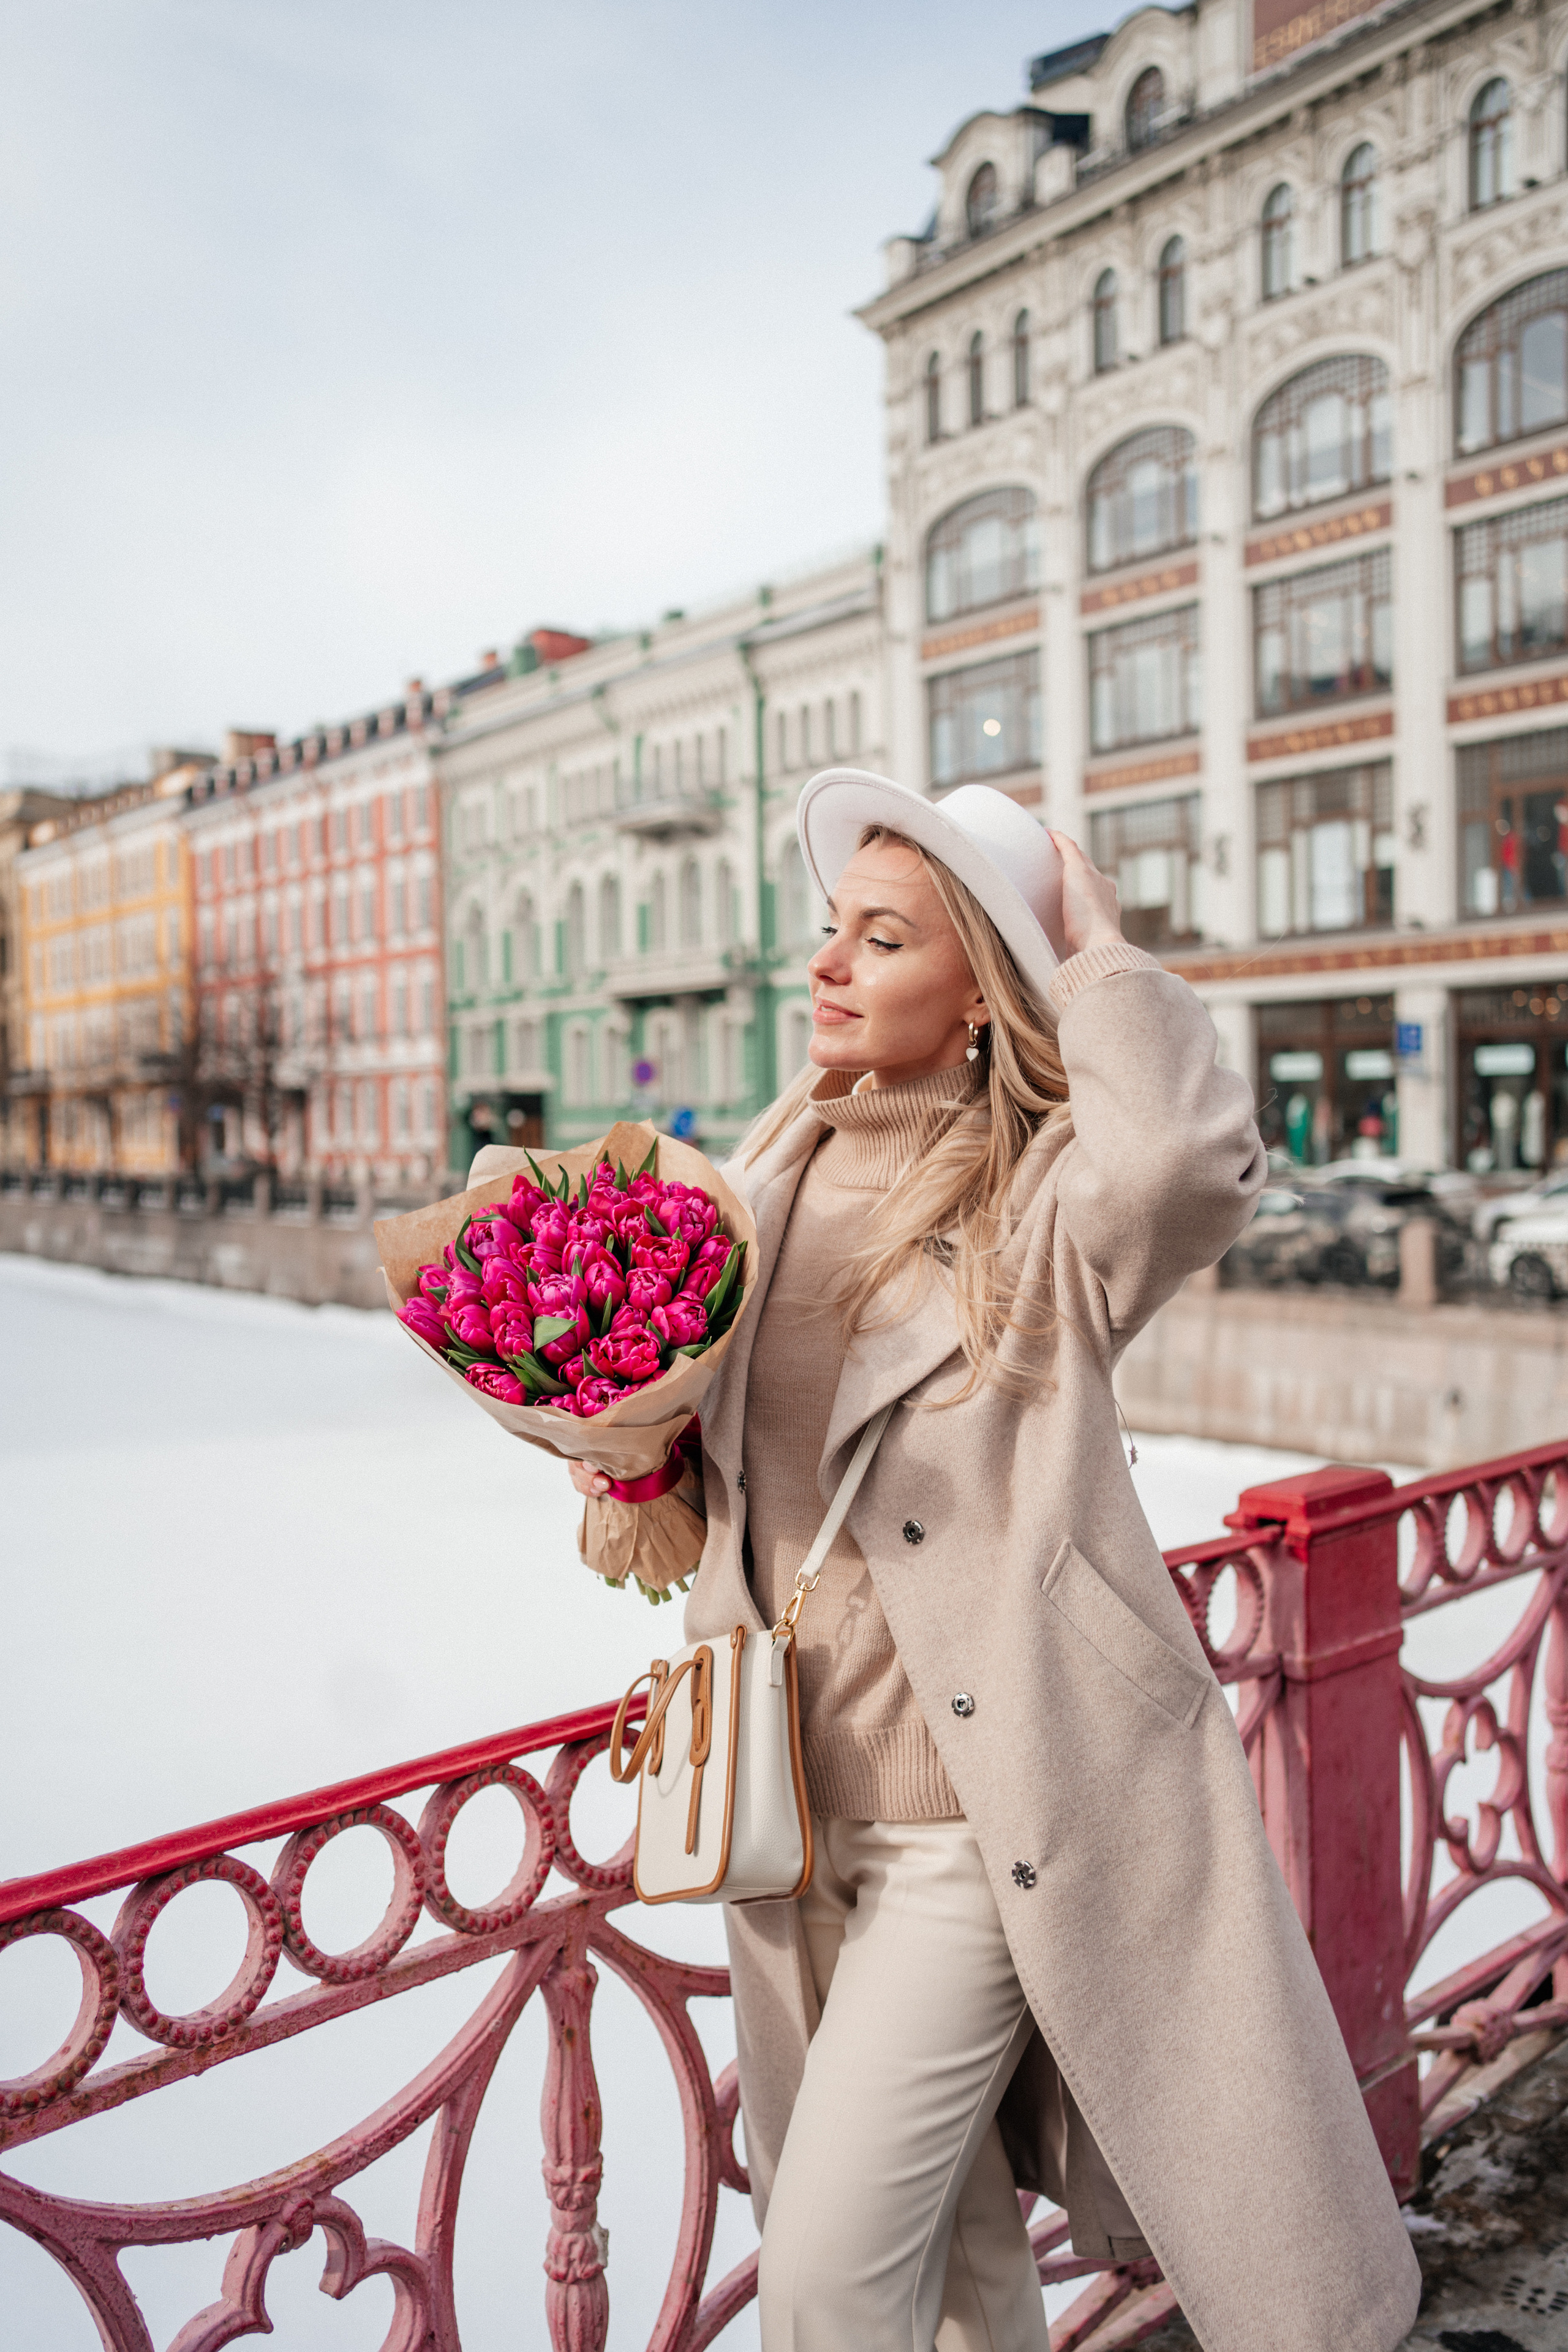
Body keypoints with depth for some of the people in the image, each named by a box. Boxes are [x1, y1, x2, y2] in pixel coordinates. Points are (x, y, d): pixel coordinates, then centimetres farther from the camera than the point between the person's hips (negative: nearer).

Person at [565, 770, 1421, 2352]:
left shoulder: (1045, 1196, -11)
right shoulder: (771, 1178, 6)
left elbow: (1188, 1161, -37)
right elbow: (700, 1482, 16)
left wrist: (1097, 949, -20)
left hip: (988, 1822, -5)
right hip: (809, 1811, 6)